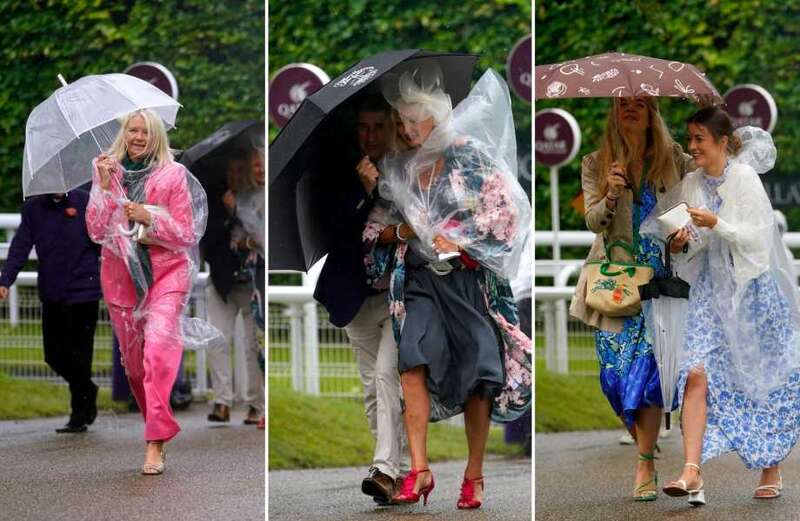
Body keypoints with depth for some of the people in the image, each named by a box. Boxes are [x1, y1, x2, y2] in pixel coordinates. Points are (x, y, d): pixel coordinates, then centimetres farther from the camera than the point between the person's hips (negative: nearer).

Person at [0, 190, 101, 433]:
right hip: (51, 296, 4)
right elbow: (20, 246, 2)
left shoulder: (86, 202, -4)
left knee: (78, 356, -3)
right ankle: (88, 392, 32)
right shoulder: (33, 207, 6)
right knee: (54, 355, 8)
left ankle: (79, 417, 7)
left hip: (82, 294, -4)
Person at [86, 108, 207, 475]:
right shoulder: (107, 172, 4)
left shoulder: (173, 175, -3)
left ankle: (156, 444, -22)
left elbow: (185, 235, -4)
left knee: (159, 350, -21)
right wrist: (105, 186, -13)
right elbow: (96, 231, -3)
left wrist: (148, 217, -18)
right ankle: (155, 423, 34)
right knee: (133, 361, 11)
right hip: (120, 275, 4)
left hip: (166, 272, -4)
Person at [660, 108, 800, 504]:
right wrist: (681, 244, -9)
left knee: (766, 380, 7)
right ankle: (692, 472, -18)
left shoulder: (745, 178, -11)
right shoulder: (691, 183, 4)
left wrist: (716, 223, -26)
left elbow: (759, 236, -15)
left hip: (753, 288, -4)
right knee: (697, 374, -12)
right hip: (711, 289, 4)